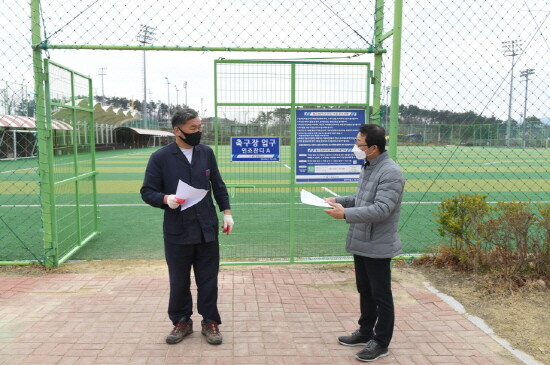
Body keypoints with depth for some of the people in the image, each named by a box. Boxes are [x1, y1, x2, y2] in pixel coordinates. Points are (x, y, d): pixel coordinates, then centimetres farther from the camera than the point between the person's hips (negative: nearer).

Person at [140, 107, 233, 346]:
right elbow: (147, 192, -3)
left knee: (208, 280, 9)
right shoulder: (160, 158, -6)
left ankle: (210, 322, 25)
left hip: (207, 229, 2)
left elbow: (218, 185, 12)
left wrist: (226, 211, 4)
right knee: (179, 281, 11)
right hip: (177, 232, -2)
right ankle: (182, 321, 31)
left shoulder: (206, 153, 5)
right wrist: (165, 199, -22)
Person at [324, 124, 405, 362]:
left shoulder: (391, 173, -21)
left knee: (381, 296, 7)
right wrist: (339, 200, 6)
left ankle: (381, 342, 23)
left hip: (377, 246, -9)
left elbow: (381, 209, -28)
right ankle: (365, 333, 38)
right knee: (364, 291, 21)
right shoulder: (367, 167, 8)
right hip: (360, 243, 9)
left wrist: (346, 214, -32)